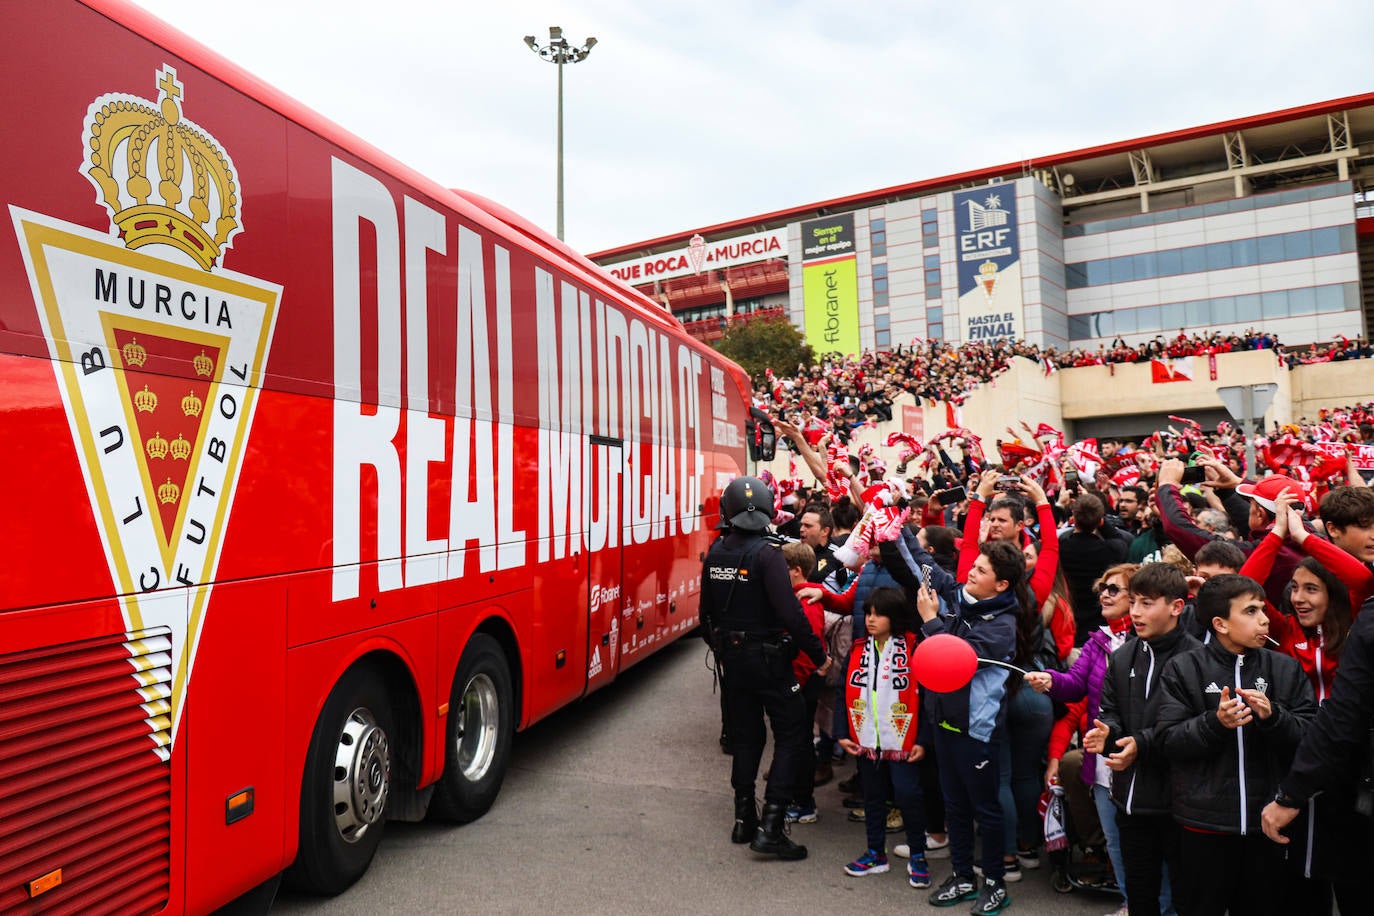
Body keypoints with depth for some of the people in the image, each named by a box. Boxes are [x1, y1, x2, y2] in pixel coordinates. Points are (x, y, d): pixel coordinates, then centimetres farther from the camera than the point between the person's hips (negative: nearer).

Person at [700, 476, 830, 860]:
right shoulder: (766, 553, -18)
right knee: (792, 735, 5)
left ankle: (744, 820, 25)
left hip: (732, 656, 6)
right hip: (768, 658, -6)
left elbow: (707, 610, 10)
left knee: (746, 736, 17)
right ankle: (770, 827, 1)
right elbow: (789, 612, -23)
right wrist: (818, 655, -13)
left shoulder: (715, 552, 1)